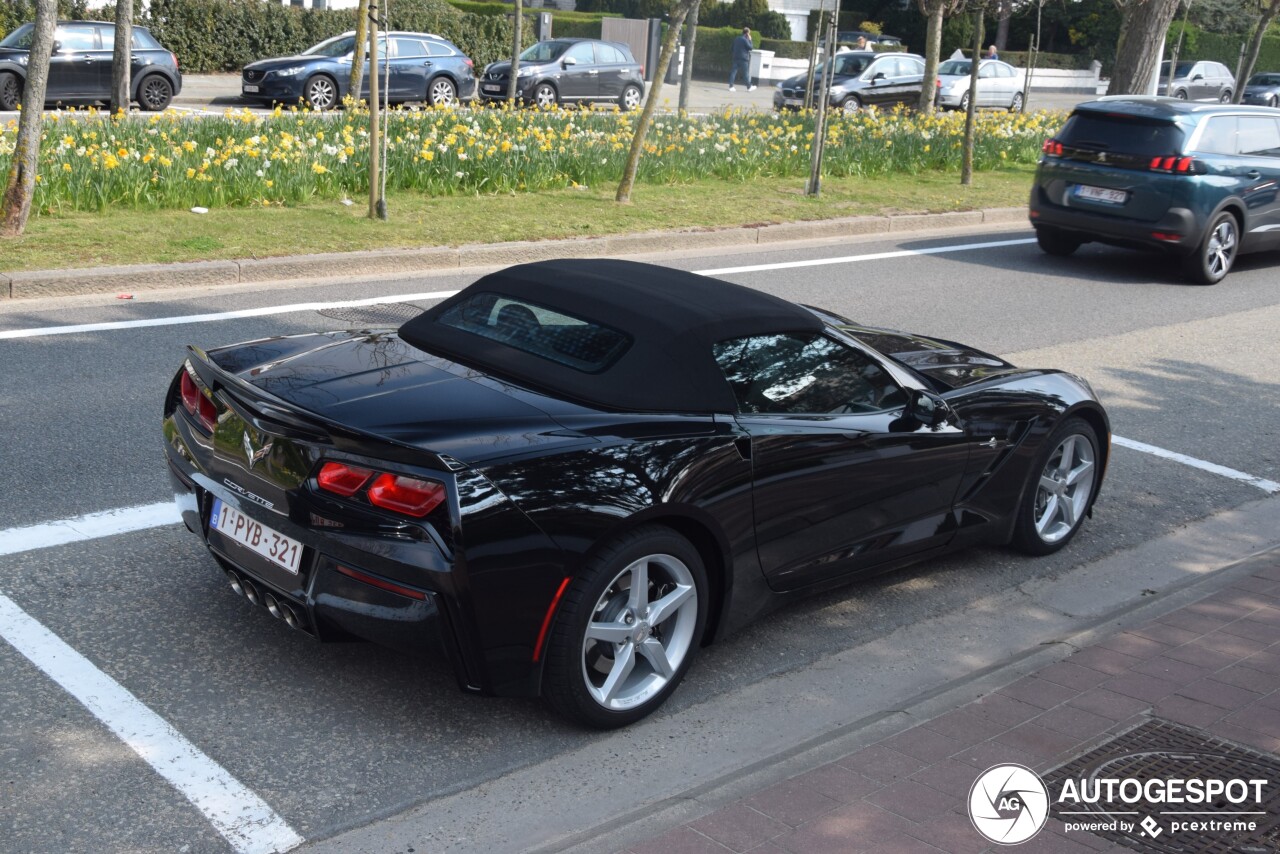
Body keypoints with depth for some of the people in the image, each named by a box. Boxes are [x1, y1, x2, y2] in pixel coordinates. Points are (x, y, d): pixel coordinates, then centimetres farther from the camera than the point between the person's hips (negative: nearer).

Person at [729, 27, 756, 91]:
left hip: (736, 58, 6)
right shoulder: (745, 40, -12)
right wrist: (750, 40, -1)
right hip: (744, 59, -6)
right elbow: (751, 47, -10)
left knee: (734, 72, 1)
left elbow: (733, 48, 21)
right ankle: (749, 87, 11)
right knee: (746, 73, 2)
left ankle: (731, 86, -6)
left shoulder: (736, 39, 13)